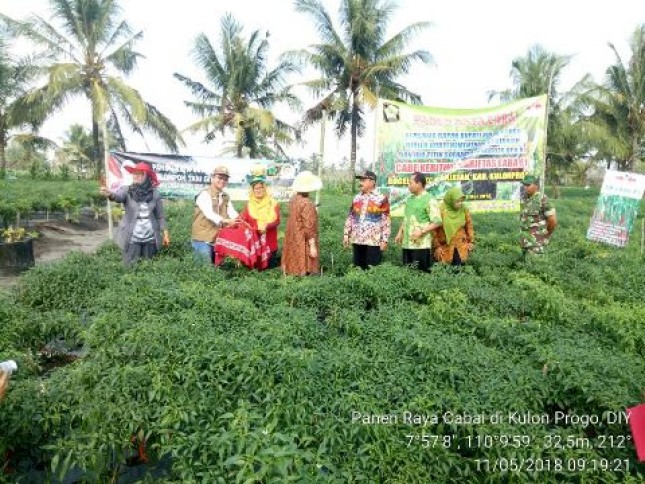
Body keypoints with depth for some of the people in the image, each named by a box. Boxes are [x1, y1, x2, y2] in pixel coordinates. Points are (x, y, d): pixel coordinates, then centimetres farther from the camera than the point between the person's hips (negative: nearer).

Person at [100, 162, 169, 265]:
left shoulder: (154, 193, -3)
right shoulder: (127, 190, -6)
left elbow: (160, 216, 3)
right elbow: (118, 196, -29)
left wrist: (165, 233, 1)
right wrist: (110, 194, -51)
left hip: (150, 238, 1)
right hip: (132, 238, -1)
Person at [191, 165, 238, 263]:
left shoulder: (226, 197, 14)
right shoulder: (205, 194, -9)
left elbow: (232, 212, -1)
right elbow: (209, 213, -26)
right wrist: (223, 221, -42)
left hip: (218, 238, 7)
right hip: (203, 239, -7)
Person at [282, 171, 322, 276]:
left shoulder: (293, 199, 0)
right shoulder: (307, 204, -24)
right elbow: (309, 228, -22)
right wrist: (312, 246, -16)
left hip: (292, 239, 8)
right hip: (302, 242, -8)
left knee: (295, 263, 17)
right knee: (303, 266, 2)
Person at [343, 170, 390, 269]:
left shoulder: (381, 199, -4)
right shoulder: (356, 199, 11)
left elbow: (386, 222, -6)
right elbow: (350, 218, 15)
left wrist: (384, 240, -10)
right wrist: (346, 234, 7)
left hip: (374, 241, -5)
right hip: (357, 240, 5)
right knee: (358, 267, 10)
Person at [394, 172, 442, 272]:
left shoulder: (429, 200, -9)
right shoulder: (410, 199, 15)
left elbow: (437, 222, -13)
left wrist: (421, 231, -20)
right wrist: (400, 233, 13)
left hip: (421, 244, -7)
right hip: (407, 243, 8)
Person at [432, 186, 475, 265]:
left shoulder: (464, 210, -2)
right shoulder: (440, 210, -13)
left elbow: (469, 226, 10)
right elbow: (434, 229, -8)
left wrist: (471, 241, 8)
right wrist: (437, 246, -7)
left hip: (461, 246, 2)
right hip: (445, 246, -2)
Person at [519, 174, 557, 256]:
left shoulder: (543, 200, -14)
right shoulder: (523, 199, 7)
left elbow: (553, 221, -12)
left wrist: (546, 235, 1)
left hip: (536, 241, -7)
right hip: (525, 241, 7)